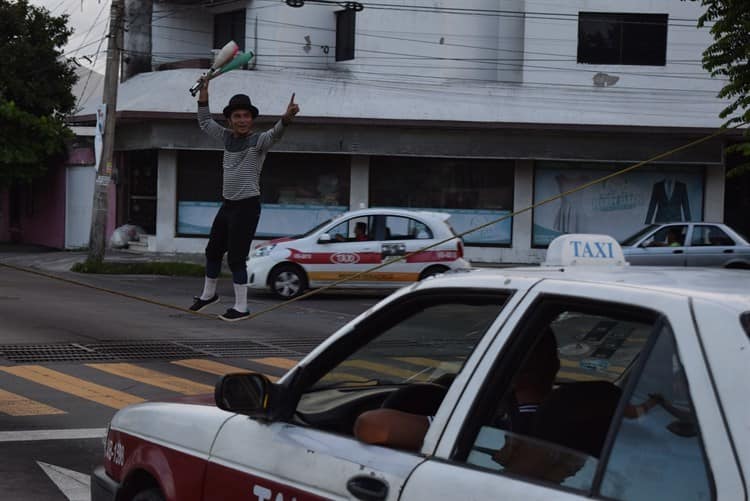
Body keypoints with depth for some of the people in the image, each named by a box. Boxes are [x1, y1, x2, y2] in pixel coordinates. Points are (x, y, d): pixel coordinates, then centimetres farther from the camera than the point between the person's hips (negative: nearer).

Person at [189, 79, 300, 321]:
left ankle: (241, 307, 2)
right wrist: (204, 91, 14)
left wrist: (287, 117, -55)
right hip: (227, 204, 8)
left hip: (247, 206, -8)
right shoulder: (228, 137, 9)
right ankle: (209, 293, 40)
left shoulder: (258, 141, -12)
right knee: (213, 250, 20)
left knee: (236, 257, -7)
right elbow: (205, 123, 23)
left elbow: (275, 133, -34)